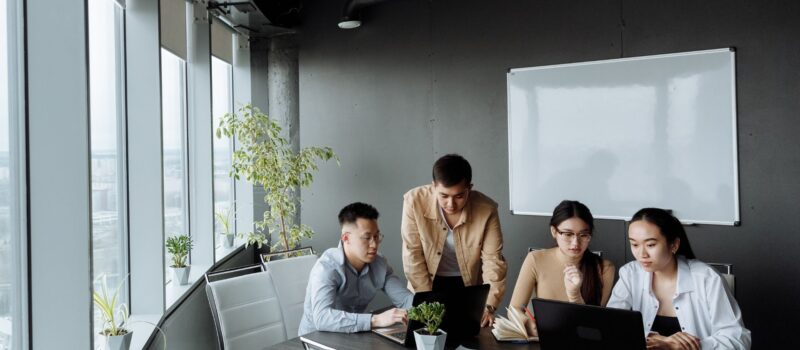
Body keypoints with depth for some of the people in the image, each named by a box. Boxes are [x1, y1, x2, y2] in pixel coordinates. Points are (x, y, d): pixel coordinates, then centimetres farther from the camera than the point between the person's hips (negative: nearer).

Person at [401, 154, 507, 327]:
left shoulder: (486, 209, -21)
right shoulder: (415, 201, -23)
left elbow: (493, 260, -16)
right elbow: (413, 256, -16)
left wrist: (489, 306, -25)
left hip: (469, 285, 1)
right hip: (428, 283, 0)